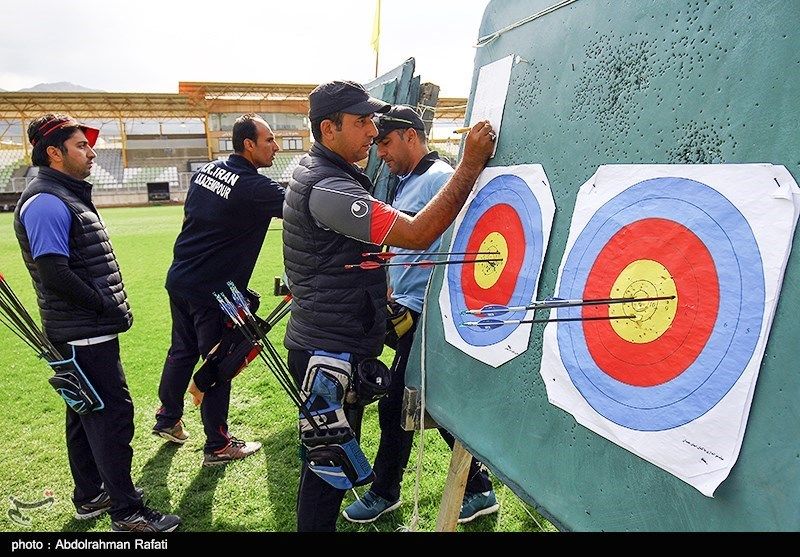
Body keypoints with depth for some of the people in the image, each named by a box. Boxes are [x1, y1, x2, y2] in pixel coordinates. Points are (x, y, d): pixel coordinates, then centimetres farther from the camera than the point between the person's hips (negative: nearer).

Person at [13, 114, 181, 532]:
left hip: (90, 331, 11)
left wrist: (111, 307, 12)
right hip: (82, 335, -11)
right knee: (112, 414, -5)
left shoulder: (70, 196, 17)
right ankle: (126, 513, 6)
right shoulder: (46, 203, -16)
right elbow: (55, 275, -24)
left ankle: (90, 496, 33)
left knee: (86, 412, 18)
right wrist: (109, 307, -15)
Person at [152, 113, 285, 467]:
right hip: (212, 292, -8)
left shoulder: (205, 171, 7)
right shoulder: (254, 188, -18)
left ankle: (167, 420, 39)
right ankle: (217, 445, 17)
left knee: (182, 351, 22)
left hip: (179, 279, 8)